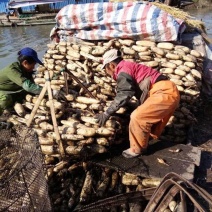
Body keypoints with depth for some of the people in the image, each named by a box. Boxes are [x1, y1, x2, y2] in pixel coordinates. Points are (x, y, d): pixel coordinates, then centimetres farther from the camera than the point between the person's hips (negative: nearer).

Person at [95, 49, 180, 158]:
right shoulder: (129, 66, 24)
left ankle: (137, 149, 4)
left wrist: (107, 113, -16)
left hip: (164, 93, -10)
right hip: (170, 92, 10)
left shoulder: (123, 70, -7)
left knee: (137, 117, -12)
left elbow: (124, 95, -19)